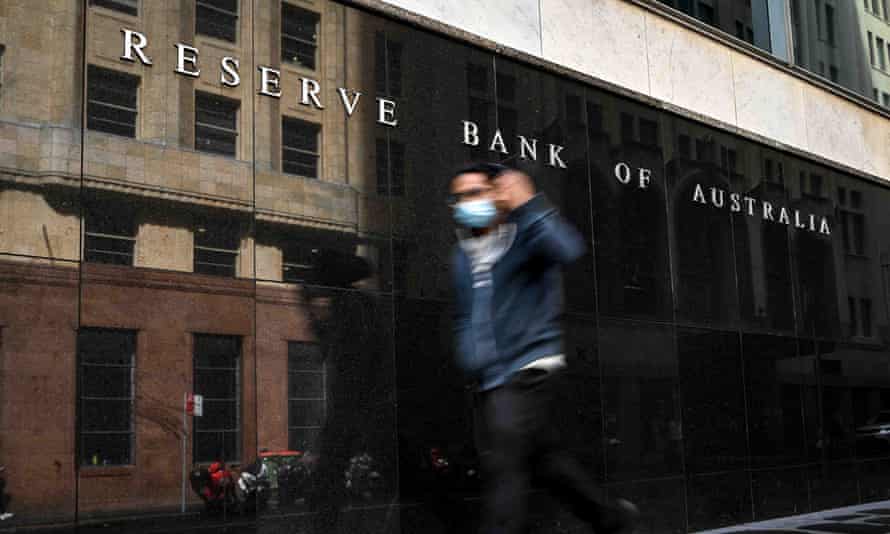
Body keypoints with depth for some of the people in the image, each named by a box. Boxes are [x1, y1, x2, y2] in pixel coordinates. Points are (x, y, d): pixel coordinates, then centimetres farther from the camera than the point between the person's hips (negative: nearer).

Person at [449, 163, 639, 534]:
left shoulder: (525, 237, -8)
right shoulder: (462, 255, 14)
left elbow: (568, 250, -32)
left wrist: (529, 206, -34)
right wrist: (468, 355, 14)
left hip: (527, 368, -8)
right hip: (491, 379, 8)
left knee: (506, 466, -14)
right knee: (546, 458, 14)